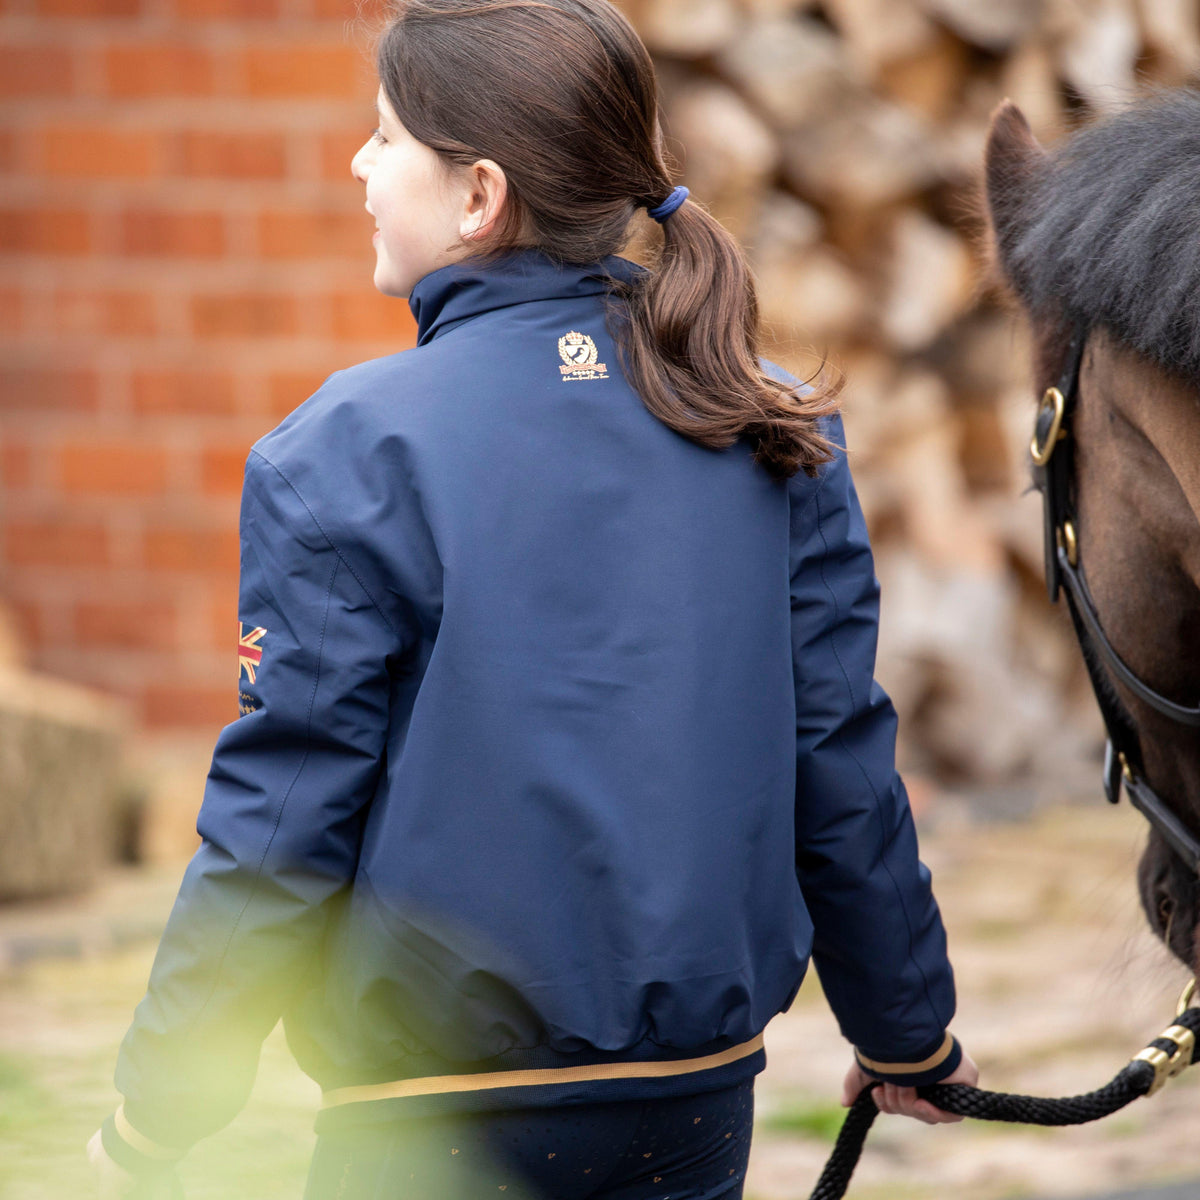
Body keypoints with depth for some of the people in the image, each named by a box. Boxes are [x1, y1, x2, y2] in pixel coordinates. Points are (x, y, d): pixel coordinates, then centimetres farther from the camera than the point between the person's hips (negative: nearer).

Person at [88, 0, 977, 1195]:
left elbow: (282, 811, -11)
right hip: (700, 1100, 5)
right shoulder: (775, 434, 1)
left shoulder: (351, 452, -12)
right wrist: (907, 1038, 21)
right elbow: (842, 770, 6)